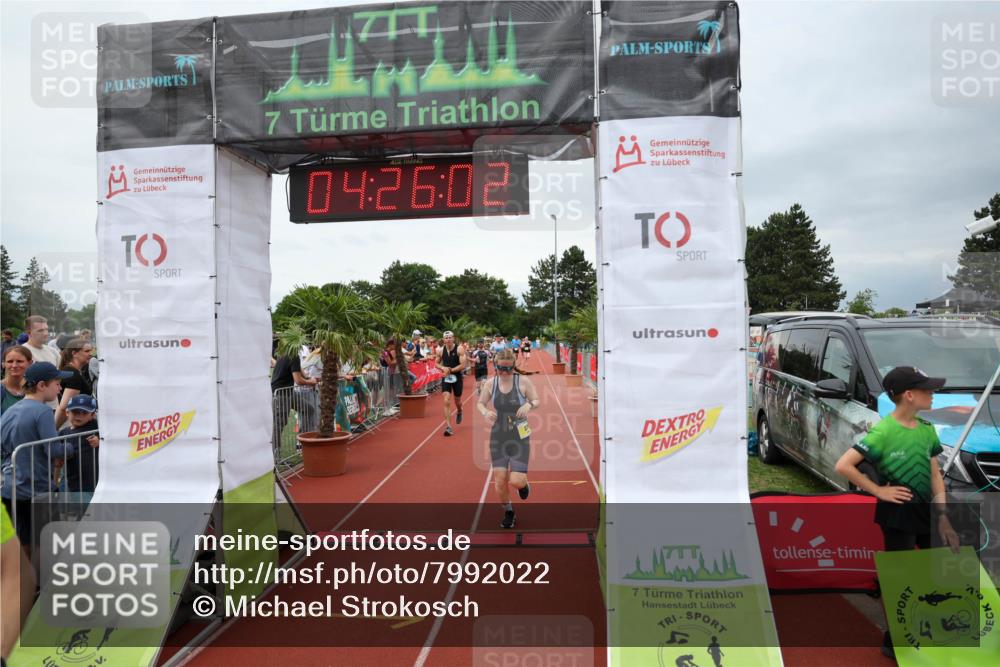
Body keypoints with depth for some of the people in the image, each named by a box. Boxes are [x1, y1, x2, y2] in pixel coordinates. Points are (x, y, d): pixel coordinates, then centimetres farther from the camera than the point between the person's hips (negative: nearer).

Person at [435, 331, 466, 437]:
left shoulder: (459, 350, -12)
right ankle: (448, 427, -12)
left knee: (457, 401, 15)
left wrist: (451, 370, -21)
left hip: (457, 377, -1)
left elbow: (463, 365, -16)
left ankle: (459, 412, 53)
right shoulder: (440, 351, -2)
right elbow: (437, 363, 9)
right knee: (446, 401, -12)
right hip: (446, 378, 1)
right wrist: (443, 368, -12)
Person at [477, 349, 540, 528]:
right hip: (498, 437, 2)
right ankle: (508, 512, 31)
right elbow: (480, 403, 9)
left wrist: (529, 404, -22)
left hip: (519, 437, -2)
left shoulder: (523, 382, -9)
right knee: (500, 479, 3)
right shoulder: (491, 384, -3)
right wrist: (485, 412, -14)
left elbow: (537, 400, 0)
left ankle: (523, 484, 30)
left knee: (516, 481, -10)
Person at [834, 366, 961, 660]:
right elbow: (843, 466, -25)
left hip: (926, 511, 7)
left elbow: (935, 475, 7)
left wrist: (943, 518, 1)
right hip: (898, 515, -7)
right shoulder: (882, 432, -21)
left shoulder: (927, 430, 2)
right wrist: (879, 491, -17)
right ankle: (894, 643, 25)